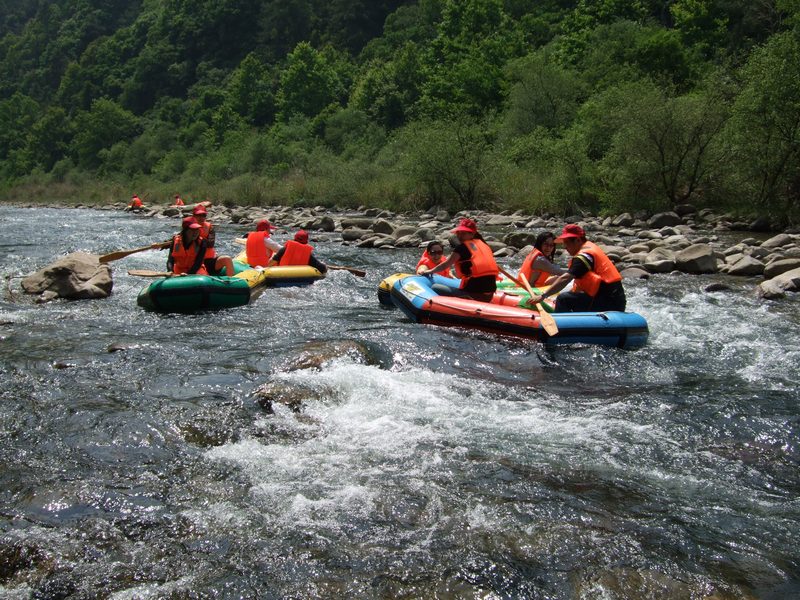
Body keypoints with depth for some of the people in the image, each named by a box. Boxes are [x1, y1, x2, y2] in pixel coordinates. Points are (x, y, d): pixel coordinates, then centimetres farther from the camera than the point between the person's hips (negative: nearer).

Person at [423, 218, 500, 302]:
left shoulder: (462, 247, -3)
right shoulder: (484, 245, 17)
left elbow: (445, 265, 1)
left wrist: (429, 271, 16)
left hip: (472, 295, -8)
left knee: (435, 287, -2)